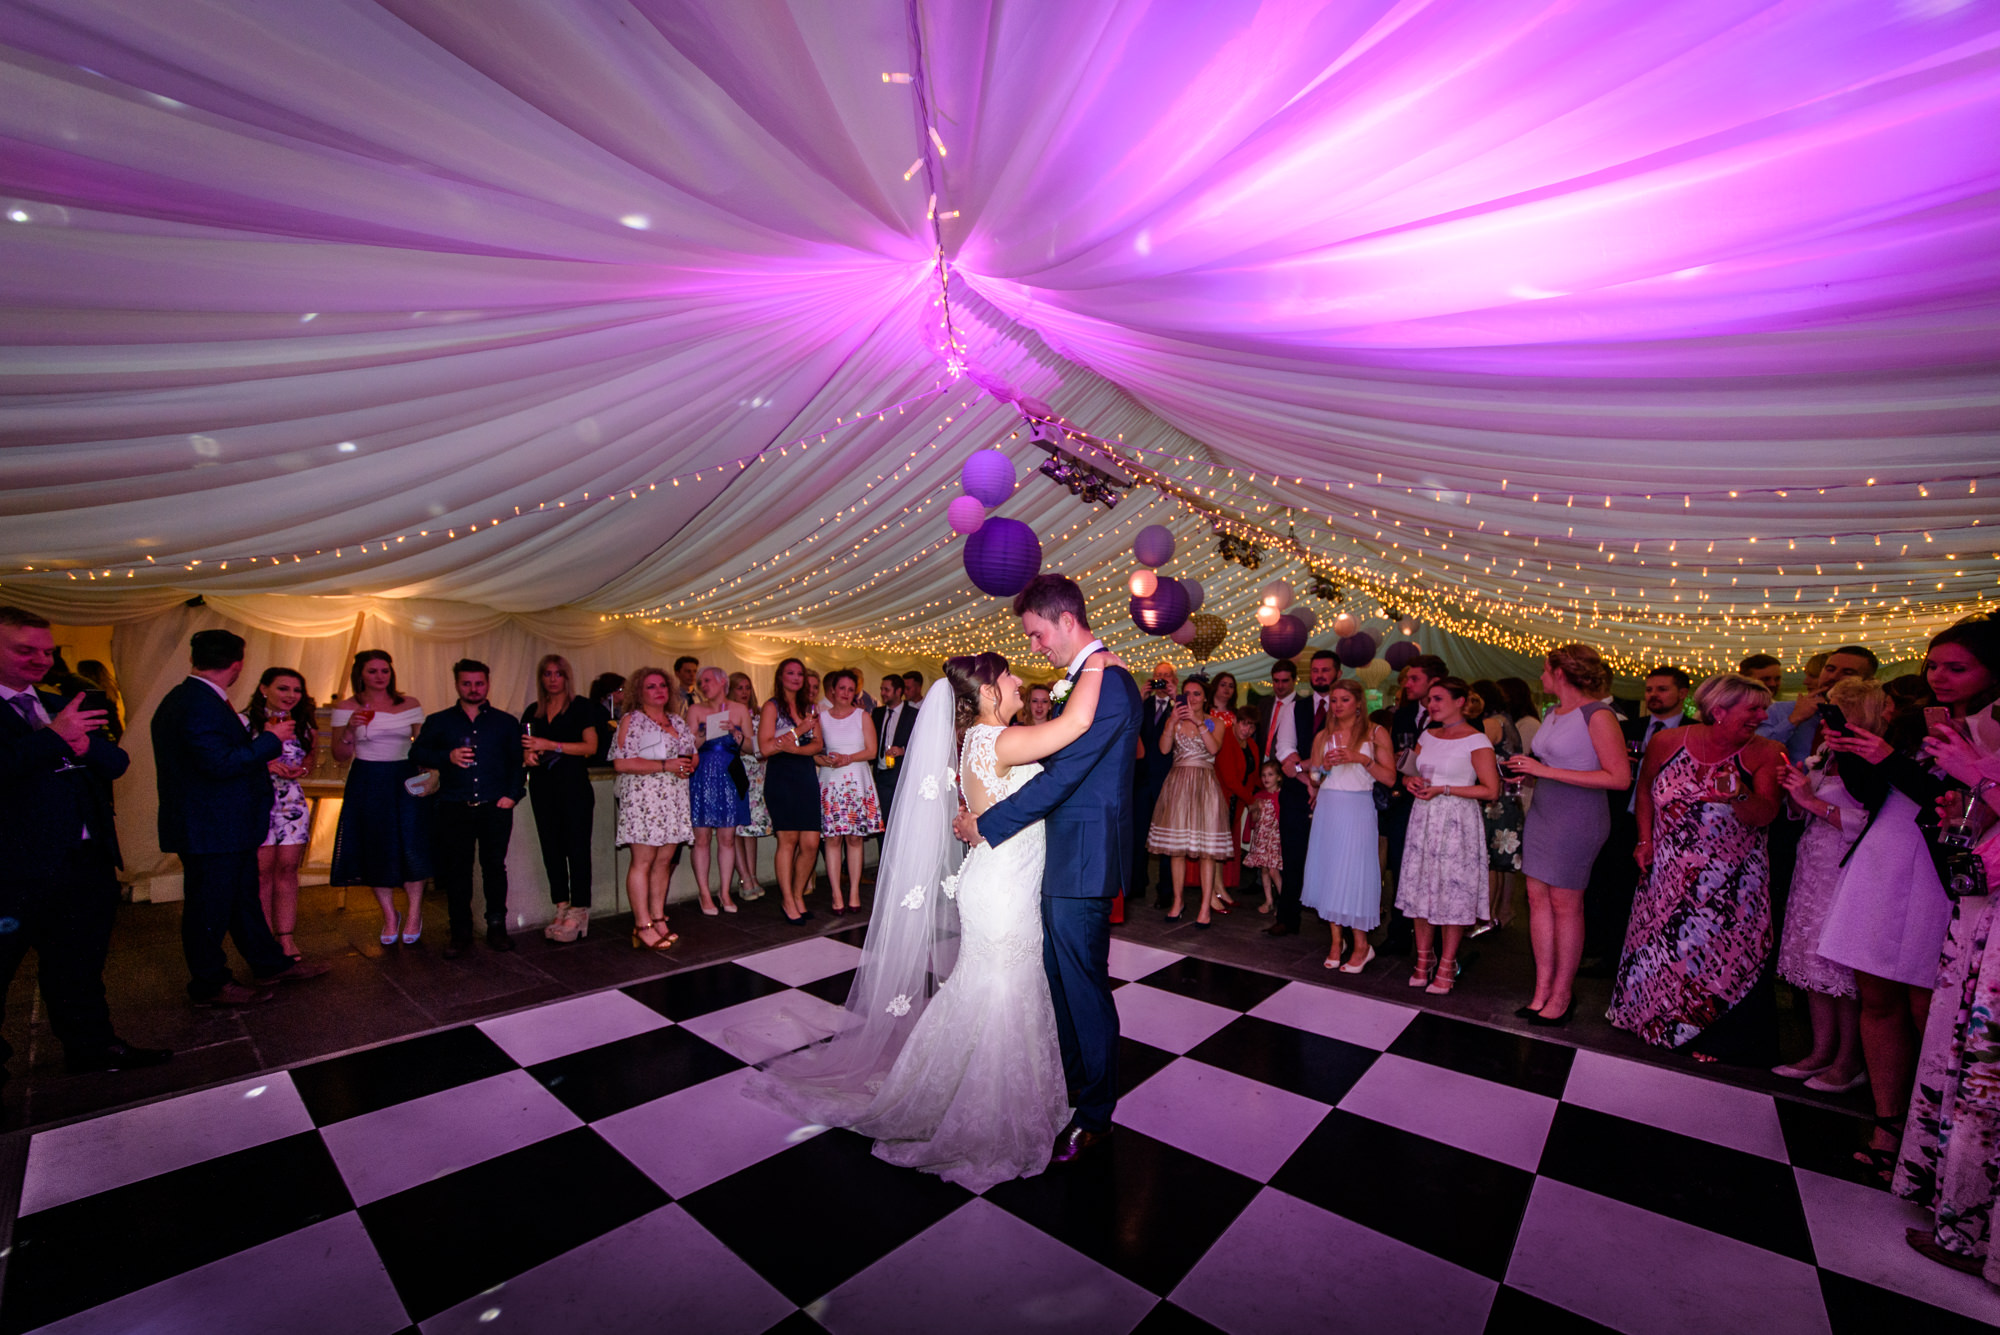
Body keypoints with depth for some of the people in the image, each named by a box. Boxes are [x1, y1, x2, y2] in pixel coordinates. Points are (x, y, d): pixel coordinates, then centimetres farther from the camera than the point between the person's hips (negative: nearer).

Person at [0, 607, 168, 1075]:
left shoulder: (63, 706, 14)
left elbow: (117, 761, 8)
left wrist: (86, 745, -11)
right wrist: (54, 737, -22)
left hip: (86, 859, 6)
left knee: (78, 964, 17)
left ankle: (92, 1045, 28)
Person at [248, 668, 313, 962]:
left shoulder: (302, 725, 9)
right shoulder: (245, 722, -5)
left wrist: (302, 769, 1)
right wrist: (264, 764, -20)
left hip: (292, 803, 4)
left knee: (288, 870, 5)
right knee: (262, 871, -1)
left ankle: (286, 938, 10)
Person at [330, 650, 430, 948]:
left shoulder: (411, 705, 4)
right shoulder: (346, 708, 0)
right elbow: (340, 756, 1)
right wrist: (350, 730, -16)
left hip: (406, 781, 0)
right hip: (367, 784, 0)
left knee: (412, 846, -5)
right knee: (377, 849, 5)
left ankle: (414, 913, 9)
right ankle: (389, 916, 19)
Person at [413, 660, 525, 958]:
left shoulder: (507, 722, 11)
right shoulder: (437, 722, 12)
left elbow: (518, 762, 9)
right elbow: (417, 754, 7)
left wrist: (513, 794, -3)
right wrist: (447, 757, -10)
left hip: (495, 808, 0)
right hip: (454, 809, 1)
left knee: (495, 867, 4)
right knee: (456, 870, 4)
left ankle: (497, 927, 14)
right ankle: (460, 932, 15)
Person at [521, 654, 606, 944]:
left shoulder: (581, 706, -1)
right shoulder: (533, 711, 14)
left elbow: (591, 746, -9)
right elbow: (524, 748, 21)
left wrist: (550, 745, -14)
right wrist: (527, 755, -2)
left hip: (574, 784, -5)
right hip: (543, 787, 6)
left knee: (577, 847, -5)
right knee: (551, 848, 8)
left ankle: (578, 912, -1)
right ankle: (562, 910, 15)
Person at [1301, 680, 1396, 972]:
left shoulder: (1376, 733, 1)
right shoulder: (1323, 737, 11)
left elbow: (1390, 777, -6)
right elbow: (1313, 780, 13)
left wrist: (1362, 759, -17)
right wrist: (1323, 766, -7)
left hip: (1358, 810, -4)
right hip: (1328, 808, 4)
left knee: (1354, 873, -4)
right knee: (1329, 871, 5)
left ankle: (1361, 945, 9)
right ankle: (1336, 940, 16)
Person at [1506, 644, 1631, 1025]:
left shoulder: (1598, 715, -13)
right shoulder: (1553, 713, 12)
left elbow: (1619, 778, -18)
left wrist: (1547, 771, -20)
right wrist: (1527, 771, 4)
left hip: (1578, 818, -8)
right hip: (1542, 812, 8)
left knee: (1565, 904, 1)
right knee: (1538, 897, 6)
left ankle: (1562, 994, 14)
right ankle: (1542, 990, 15)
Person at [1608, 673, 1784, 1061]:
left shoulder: (1766, 755, -8)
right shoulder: (1667, 742, -5)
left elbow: (1765, 814, -18)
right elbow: (1646, 789, 11)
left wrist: (1740, 797, -39)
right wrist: (1645, 840, 7)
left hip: (1729, 880, -1)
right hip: (1666, 873, 2)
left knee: (1716, 951, 3)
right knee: (1657, 944, 11)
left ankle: (1706, 1033, 23)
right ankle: (1655, 1019, 33)